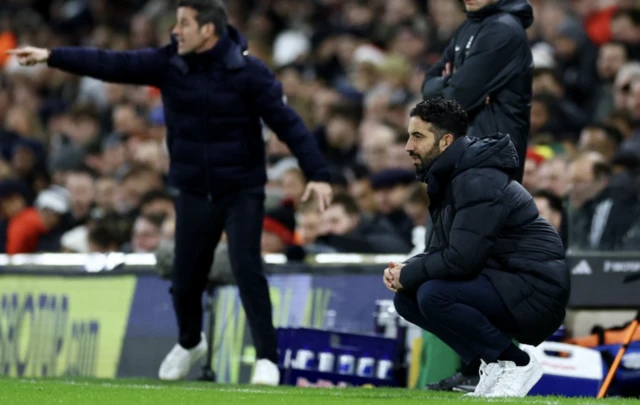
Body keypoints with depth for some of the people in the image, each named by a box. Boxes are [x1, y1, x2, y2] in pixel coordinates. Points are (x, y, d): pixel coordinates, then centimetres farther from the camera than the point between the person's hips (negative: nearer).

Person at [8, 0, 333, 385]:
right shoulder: (168, 63, -4)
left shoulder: (249, 72, -14)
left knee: (247, 268, -17)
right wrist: (52, 56, -16)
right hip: (193, 192, 4)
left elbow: (288, 122, -15)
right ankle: (190, 343, 39)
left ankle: (267, 358, -8)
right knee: (186, 278, 10)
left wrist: (317, 173, -22)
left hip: (242, 191, -4)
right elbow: (112, 64, -8)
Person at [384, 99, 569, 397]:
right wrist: (405, 270, -3)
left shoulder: (478, 182, -19)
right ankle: (492, 361, 5)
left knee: (433, 295, -27)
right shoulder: (448, 179, 12)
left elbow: (462, 260, -26)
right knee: (407, 298, 2)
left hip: (535, 294, -10)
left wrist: (408, 275, -12)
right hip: (501, 284, 10)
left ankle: (516, 364, -12)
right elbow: (441, 250, 17)